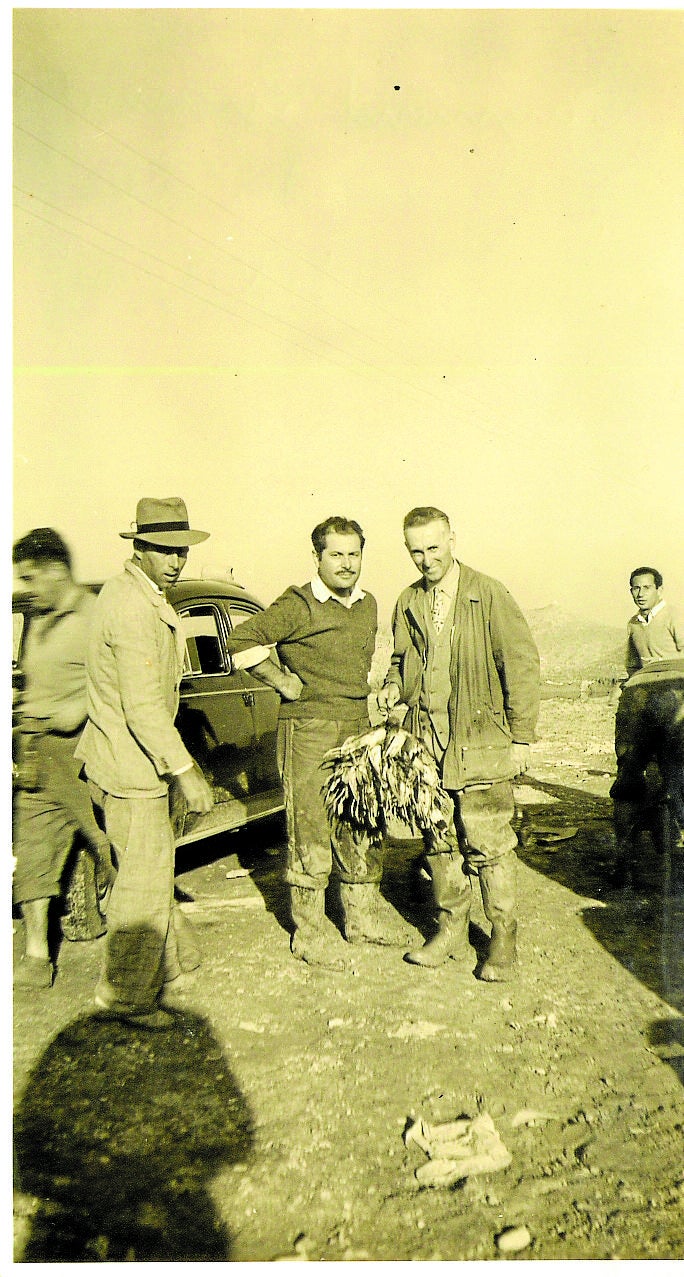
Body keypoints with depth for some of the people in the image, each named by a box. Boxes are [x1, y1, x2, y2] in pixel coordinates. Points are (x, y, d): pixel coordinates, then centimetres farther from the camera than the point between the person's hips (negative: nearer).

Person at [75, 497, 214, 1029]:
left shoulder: (128, 590, 10)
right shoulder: (135, 608, -24)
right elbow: (144, 707, -28)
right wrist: (186, 771, -26)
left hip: (119, 755, 11)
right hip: (131, 766, -11)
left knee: (153, 865, 24)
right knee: (144, 881, 1)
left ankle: (172, 954, 41)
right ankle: (127, 995, 16)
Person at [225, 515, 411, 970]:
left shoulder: (368, 605, 11)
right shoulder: (298, 605, -11)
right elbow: (242, 641, -15)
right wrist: (283, 681, -12)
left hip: (358, 728, 7)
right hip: (308, 731, -7)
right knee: (310, 831, 0)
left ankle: (364, 914, 30)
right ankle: (310, 930, 13)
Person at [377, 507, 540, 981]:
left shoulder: (490, 594, -5)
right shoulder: (408, 603, 11)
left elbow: (521, 664, -5)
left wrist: (521, 736, -7)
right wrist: (394, 686, 1)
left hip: (480, 741, -5)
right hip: (426, 741, 5)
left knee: (488, 843, 0)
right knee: (440, 842, 12)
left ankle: (504, 938, 15)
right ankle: (451, 931, 25)